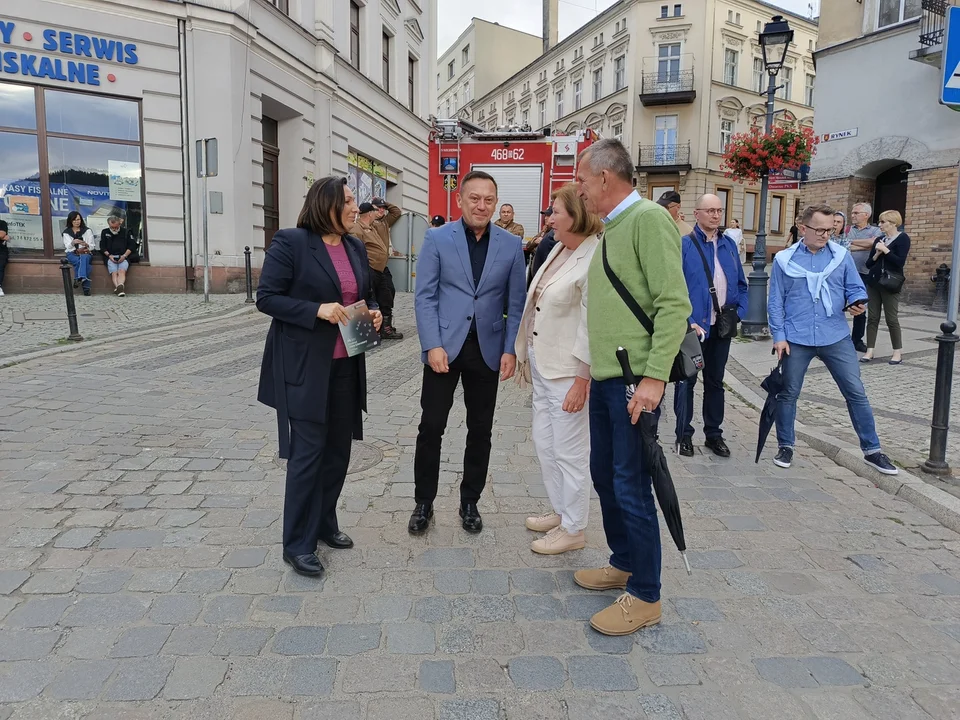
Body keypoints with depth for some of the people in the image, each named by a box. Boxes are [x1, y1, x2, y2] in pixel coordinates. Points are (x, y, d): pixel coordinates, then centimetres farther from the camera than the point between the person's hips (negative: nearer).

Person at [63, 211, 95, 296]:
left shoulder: (87, 230, 15)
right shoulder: (66, 232, 14)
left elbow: (92, 246, 9)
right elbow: (67, 246, 0)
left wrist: (86, 245, -15)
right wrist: (73, 242, -23)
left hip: (85, 252, -1)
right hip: (72, 253, 1)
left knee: (84, 258, -39)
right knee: (78, 260, -35)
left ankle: (79, 279, -57)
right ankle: (86, 287, -42)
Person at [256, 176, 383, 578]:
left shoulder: (356, 248, 10)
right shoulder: (290, 243, -10)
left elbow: (366, 295, 20)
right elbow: (266, 298, -12)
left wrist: (374, 313, -2)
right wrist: (316, 310, -23)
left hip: (346, 364, 7)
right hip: (304, 365, -7)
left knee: (338, 448, 13)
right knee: (308, 452, -3)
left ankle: (324, 523, 32)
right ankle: (298, 544, 10)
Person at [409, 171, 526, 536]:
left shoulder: (511, 244, 4)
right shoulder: (437, 239, -1)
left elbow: (516, 303, 5)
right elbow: (424, 296, -5)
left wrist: (510, 349, -4)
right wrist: (433, 345, -14)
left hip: (487, 348, 2)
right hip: (444, 346, -2)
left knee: (480, 430, 10)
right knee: (431, 427, 2)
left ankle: (470, 503, 26)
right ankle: (423, 503, 19)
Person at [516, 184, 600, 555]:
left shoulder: (594, 261, -18)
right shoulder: (559, 249, 9)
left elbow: (593, 326, -20)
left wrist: (582, 380, -20)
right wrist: (526, 352, 16)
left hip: (568, 371, -9)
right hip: (542, 363, 9)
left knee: (568, 452, 4)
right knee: (544, 444, 19)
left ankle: (573, 529, 21)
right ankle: (560, 512, 37)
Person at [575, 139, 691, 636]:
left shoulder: (648, 219, -12)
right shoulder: (611, 229, 16)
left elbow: (675, 304, -19)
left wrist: (654, 376, -23)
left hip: (635, 380, -9)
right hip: (605, 377, 10)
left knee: (631, 486, -2)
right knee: (604, 475, 17)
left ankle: (645, 597, 13)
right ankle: (624, 564, 35)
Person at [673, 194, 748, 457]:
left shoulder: (729, 245, 8)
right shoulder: (684, 245, -9)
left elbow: (741, 285, 14)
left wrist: (738, 312, 1)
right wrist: (688, 322, -18)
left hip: (722, 327, 5)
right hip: (693, 327, -5)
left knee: (715, 382, 15)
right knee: (686, 381, 6)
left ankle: (713, 434, 26)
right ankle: (683, 434, 18)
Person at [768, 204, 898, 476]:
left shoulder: (842, 255, 2)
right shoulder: (784, 260, -2)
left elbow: (855, 287, 7)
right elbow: (776, 302, 0)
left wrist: (857, 302, -16)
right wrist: (779, 335, -5)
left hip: (836, 338, 1)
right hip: (796, 339, -1)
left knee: (856, 393, 4)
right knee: (788, 394, 9)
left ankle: (872, 451, 17)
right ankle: (785, 446, 26)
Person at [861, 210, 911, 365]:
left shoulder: (903, 238, -4)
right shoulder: (879, 240, 12)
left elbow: (900, 262, -15)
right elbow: (868, 263, 11)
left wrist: (885, 250, -14)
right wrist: (876, 254, -6)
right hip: (873, 282, 6)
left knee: (892, 318, -2)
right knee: (872, 317, 3)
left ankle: (898, 352, 8)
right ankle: (869, 351, 6)